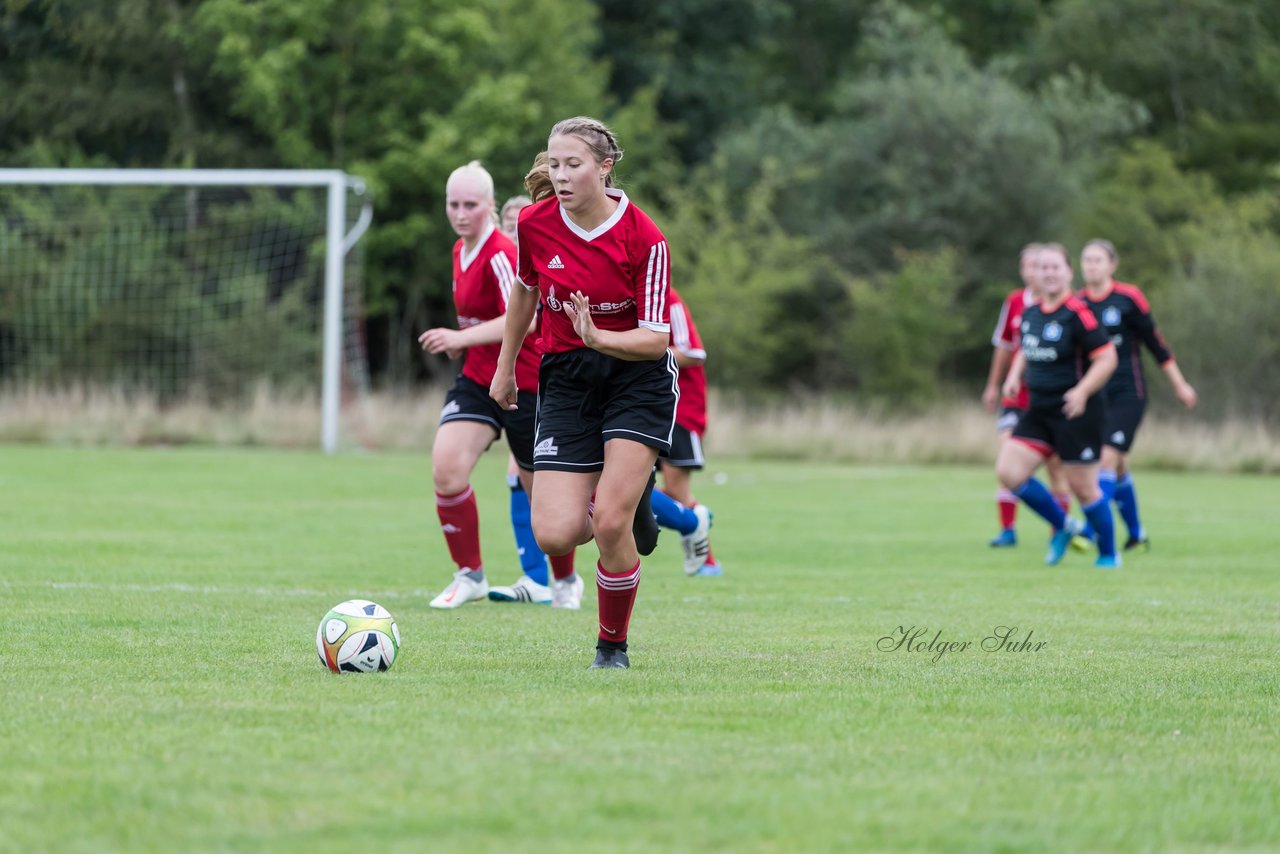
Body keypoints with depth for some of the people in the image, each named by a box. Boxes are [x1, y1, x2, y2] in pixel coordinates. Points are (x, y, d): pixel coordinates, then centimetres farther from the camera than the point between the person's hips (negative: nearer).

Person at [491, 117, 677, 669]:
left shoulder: (644, 239, -17)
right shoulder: (534, 224, -6)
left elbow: (655, 339, -16)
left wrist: (599, 338, -34)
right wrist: (505, 368, 22)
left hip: (637, 377, -3)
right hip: (566, 380, 3)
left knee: (610, 524, -17)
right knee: (554, 535, -12)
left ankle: (613, 645, 7)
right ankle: (629, 505, 24)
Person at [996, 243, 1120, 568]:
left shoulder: (1077, 313, -15)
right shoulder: (1030, 313, 8)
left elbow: (1106, 358, -16)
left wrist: (1082, 390, -28)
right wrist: (1014, 376, 9)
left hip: (1076, 411, -7)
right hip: (1039, 409, 7)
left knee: (1082, 487, -1)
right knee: (1008, 472, -6)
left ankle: (1109, 554, 19)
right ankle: (1062, 526, 13)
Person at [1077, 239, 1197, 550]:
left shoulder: (1128, 298, -6)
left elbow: (1155, 343, 0)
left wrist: (1180, 384, 4)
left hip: (1127, 393, -4)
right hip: (1093, 394, 4)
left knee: (1108, 458, -18)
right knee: (1118, 467, 9)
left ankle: (1093, 530, -22)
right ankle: (1136, 533, 24)